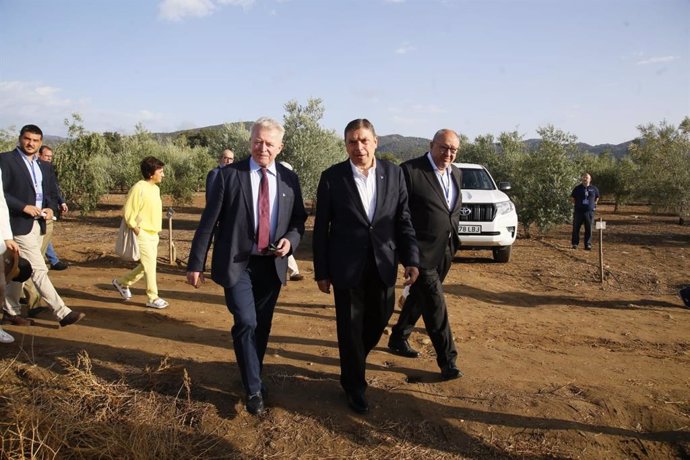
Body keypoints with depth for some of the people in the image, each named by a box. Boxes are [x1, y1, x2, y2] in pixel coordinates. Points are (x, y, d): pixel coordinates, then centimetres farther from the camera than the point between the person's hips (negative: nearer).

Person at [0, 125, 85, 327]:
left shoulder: (43, 166, 15)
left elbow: (50, 194, 19)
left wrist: (51, 208, -1)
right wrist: (24, 207, -19)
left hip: (39, 225, 7)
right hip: (20, 225, -7)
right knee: (38, 270, -8)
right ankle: (63, 313, -9)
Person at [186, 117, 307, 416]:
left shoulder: (289, 179, 4)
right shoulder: (229, 175, -5)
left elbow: (299, 219, 13)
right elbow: (209, 221, -5)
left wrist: (291, 240, -9)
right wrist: (196, 264, -6)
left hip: (271, 265, 3)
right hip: (237, 263, -3)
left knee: (262, 327, 13)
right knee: (246, 323, -10)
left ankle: (253, 378, 34)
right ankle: (254, 389, 7)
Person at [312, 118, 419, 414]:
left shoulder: (393, 173, 0)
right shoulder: (332, 177, -8)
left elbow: (403, 220, 4)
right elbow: (321, 228, -3)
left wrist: (411, 259, -5)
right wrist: (321, 272, -2)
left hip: (383, 264, 3)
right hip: (347, 266, -3)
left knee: (379, 318, 15)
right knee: (350, 326, 8)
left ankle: (355, 359, 46)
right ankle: (354, 386, 29)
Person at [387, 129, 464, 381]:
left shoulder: (456, 174, 10)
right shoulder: (410, 170, -13)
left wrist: (453, 238, 13)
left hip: (445, 250, 8)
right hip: (422, 250, -7)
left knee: (419, 297, 18)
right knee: (435, 303, -6)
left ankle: (398, 339, 36)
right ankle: (447, 360, 3)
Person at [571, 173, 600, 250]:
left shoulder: (594, 189, 5)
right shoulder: (577, 188, 2)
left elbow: (597, 197, 20)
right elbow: (573, 197, 14)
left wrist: (594, 205, 14)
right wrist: (575, 205, 8)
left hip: (589, 212, 1)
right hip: (578, 211, 0)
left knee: (588, 229, 2)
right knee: (576, 228, 2)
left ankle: (588, 244, 9)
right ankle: (575, 243, 12)